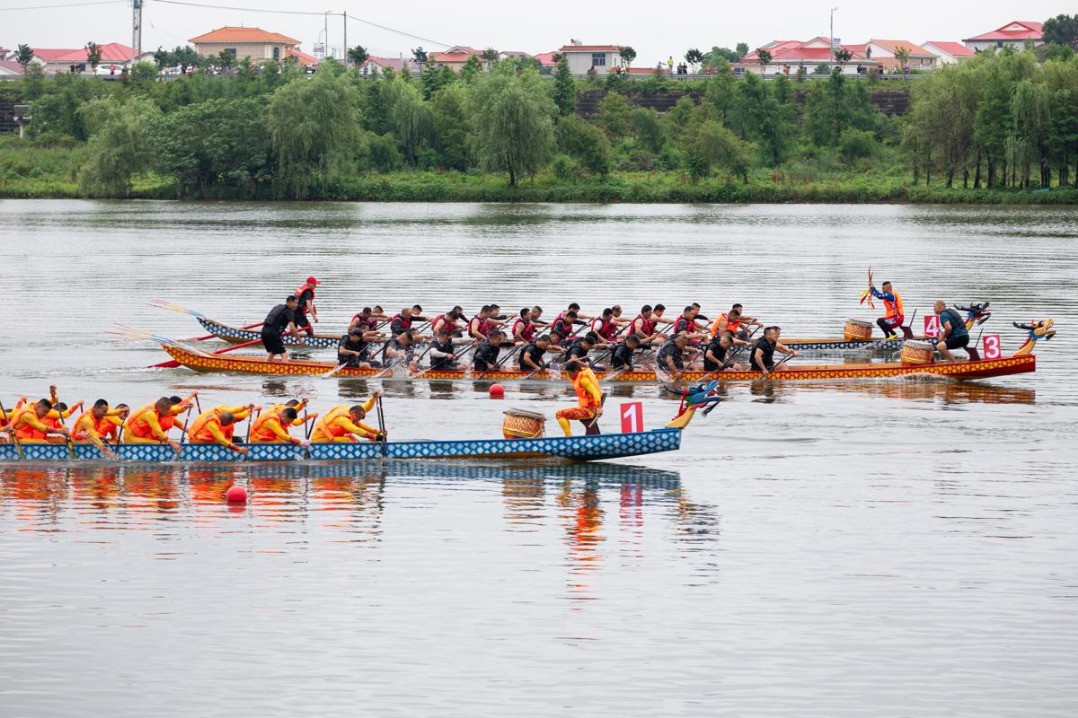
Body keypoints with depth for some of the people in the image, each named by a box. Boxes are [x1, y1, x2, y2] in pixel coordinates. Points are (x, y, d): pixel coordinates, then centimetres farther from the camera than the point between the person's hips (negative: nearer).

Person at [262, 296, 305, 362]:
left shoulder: (278, 307, 22)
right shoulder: (289, 311, -5)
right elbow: (292, 328, -14)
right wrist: (300, 340, -6)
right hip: (273, 334, -9)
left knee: (271, 353, 29)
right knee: (284, 355, -10)